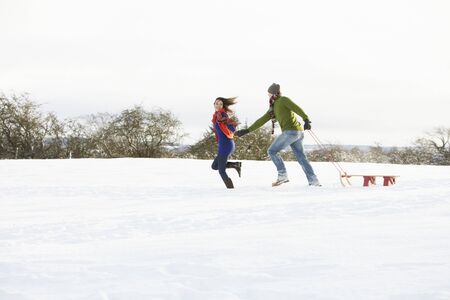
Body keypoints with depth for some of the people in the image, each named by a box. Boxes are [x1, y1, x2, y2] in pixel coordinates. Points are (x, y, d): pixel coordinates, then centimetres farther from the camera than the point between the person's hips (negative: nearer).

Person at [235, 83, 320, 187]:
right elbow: (262, 120, 23)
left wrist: (306, 120, -29)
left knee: (272, 151, -1)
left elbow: (297, 109, -15)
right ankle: (314, 181, 6)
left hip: (290, 131, -9)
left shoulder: (283, 100, -3)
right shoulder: (273, 108, 22)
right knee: (301, 157, 8)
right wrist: (247, 130, 21)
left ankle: (283, 176, -3)